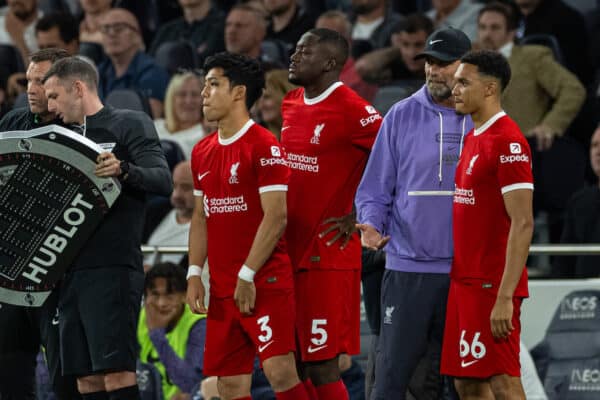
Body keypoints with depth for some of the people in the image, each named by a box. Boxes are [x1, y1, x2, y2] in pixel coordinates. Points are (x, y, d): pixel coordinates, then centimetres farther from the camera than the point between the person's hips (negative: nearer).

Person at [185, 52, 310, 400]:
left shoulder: (265, 146, -9)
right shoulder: (203, 152, 14)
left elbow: (276, 217, -14)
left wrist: (247, 276, -17)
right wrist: (194, 274, 7)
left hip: (265, 283, -8)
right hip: (222, 289, 8)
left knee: (280, 371, -18)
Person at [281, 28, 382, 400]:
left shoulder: (351, 109, -12)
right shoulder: (290, 105, 13)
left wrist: (360, 216, -12)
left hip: (327, 258, -8)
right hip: (289, 252, 8)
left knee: (322, 369, -7)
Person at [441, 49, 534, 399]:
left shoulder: (508, 142, -14)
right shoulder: (473, 138, 15)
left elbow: (523, 225, -19)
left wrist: (505, 297, -23)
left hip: (491, 286, -10)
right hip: (464, 279, 10)